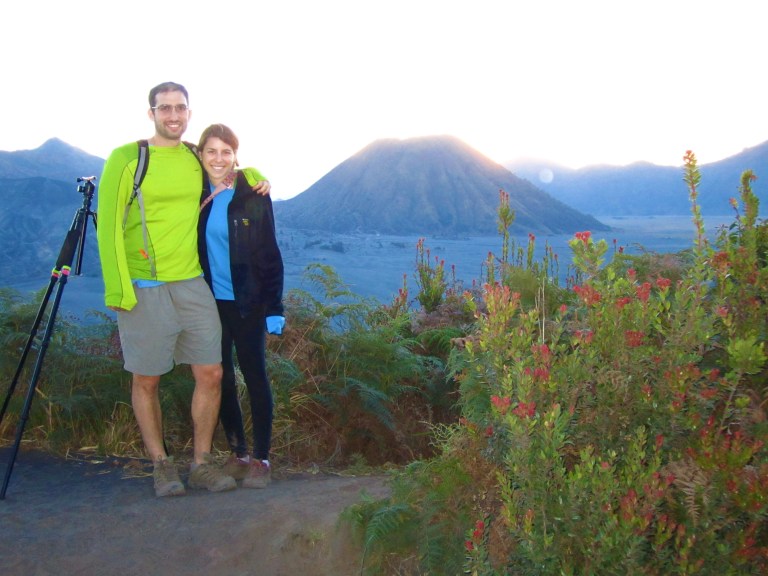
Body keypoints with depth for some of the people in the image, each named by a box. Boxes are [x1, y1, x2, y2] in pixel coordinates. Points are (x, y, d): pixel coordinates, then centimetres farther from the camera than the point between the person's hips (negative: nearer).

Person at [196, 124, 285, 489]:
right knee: (221, 379, 9)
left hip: (248, 303, -4)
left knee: (254, 376, 0)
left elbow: (270, 255, -5)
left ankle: (261, 459, 9)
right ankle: (238, 454, 22)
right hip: (209, 302, 4)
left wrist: (274, 307, -9)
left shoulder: (253, 196, -6)